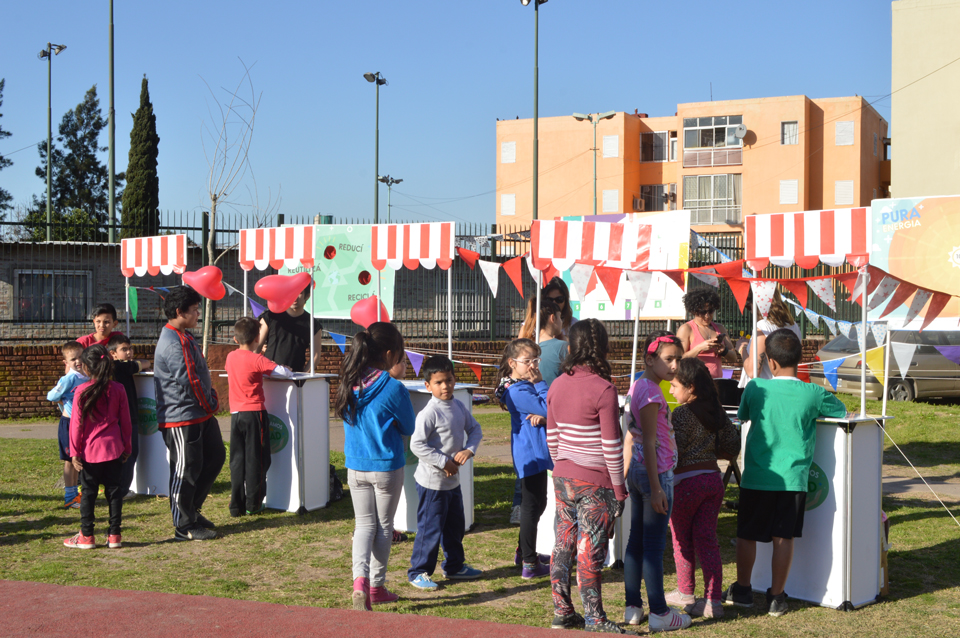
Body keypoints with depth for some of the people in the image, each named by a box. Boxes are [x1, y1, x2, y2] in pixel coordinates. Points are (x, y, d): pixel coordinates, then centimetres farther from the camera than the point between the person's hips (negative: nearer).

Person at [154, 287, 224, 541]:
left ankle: (190, 510, 27)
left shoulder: (183, 337, 14)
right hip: (181, 418, -10)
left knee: (215, 456, 16)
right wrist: (210, 404, -8)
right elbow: (190, 382, -21)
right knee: (186, 470, -1)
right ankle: (184, 526, 11)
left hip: (199, 415, 10)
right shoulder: (174, 344, -20)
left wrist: (211, 399, 8)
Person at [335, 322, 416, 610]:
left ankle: (360, 579, -7)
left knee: (364, 524, 14)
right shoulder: (393, 389, -18)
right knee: (384, 526, 13)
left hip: (355, 467, 4)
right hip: (386, 467, -4)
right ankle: (376, 585, 20)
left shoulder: (350, 384, -3)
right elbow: (408, 428, -4)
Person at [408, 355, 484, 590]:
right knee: (430, 529, -1)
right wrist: (444, 462, -21)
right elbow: (416, 444, -24)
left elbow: (475, 429, 15)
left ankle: (454, 566, 35)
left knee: (455, 526, 19)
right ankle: (418, 572, 12)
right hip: (432, 482, -8)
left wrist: (469, 449, -5)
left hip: (453, 480, 8)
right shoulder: (429, 413, -19)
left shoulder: (459, 407, 5)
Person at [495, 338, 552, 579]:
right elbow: (549, 409, -22)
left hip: (536, 453, 10)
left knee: (536, 504, 21)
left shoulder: (525, 385, 10)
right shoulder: (516, 391, -20)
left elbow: (548, 411, 4)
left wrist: (541, 415, -18)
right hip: (530, 454, -10)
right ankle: (529, 564, 4)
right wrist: (539, 382, -17)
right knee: (532, 506, -3)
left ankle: (524, 551, 35)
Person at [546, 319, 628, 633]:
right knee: (590, 551, 1)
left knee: (563, 546, 12)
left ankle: (562, 613, 21)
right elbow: (611, 447, -13)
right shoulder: (603, 389, -15)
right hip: (594, 482, -6)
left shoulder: (557, 385, 4)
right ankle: (594, 620, 10)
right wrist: (619, 490, -6)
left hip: (563, 478, 6)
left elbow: (551, 437, 10)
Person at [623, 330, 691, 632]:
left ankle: (633, 608, 21)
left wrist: (628, 475, 21)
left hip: (637, 471, 10)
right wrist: (656, 488, -20)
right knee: (655, 546, -2)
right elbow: (650, 443, -20)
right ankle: (659, 614, 6)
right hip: (655, 472, -10)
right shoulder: (652, 393, -18)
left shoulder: (638, 387, 10)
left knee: (636, 541, 13)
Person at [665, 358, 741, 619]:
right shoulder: (716, 411, 7)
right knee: (707, 539, 7)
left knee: (682, 539, 11)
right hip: (714, 478, 6)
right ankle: (713, 600, 3)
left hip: (687, 481, -6)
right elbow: (730, 448, 11)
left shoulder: (681, 413, -14)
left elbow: (673, 452, -19)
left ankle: (686, 594, 24)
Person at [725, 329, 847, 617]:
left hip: (756, 477, 0)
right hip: (792, 479, 0)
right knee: (783, 538, 7)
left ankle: (742, 590, 26)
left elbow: (742, 416, 13)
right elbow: (842, 411, 12)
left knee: (747, 535, 14)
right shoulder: (813, 394, -6)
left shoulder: (755, 388, -4)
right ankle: (776, 597, 14)